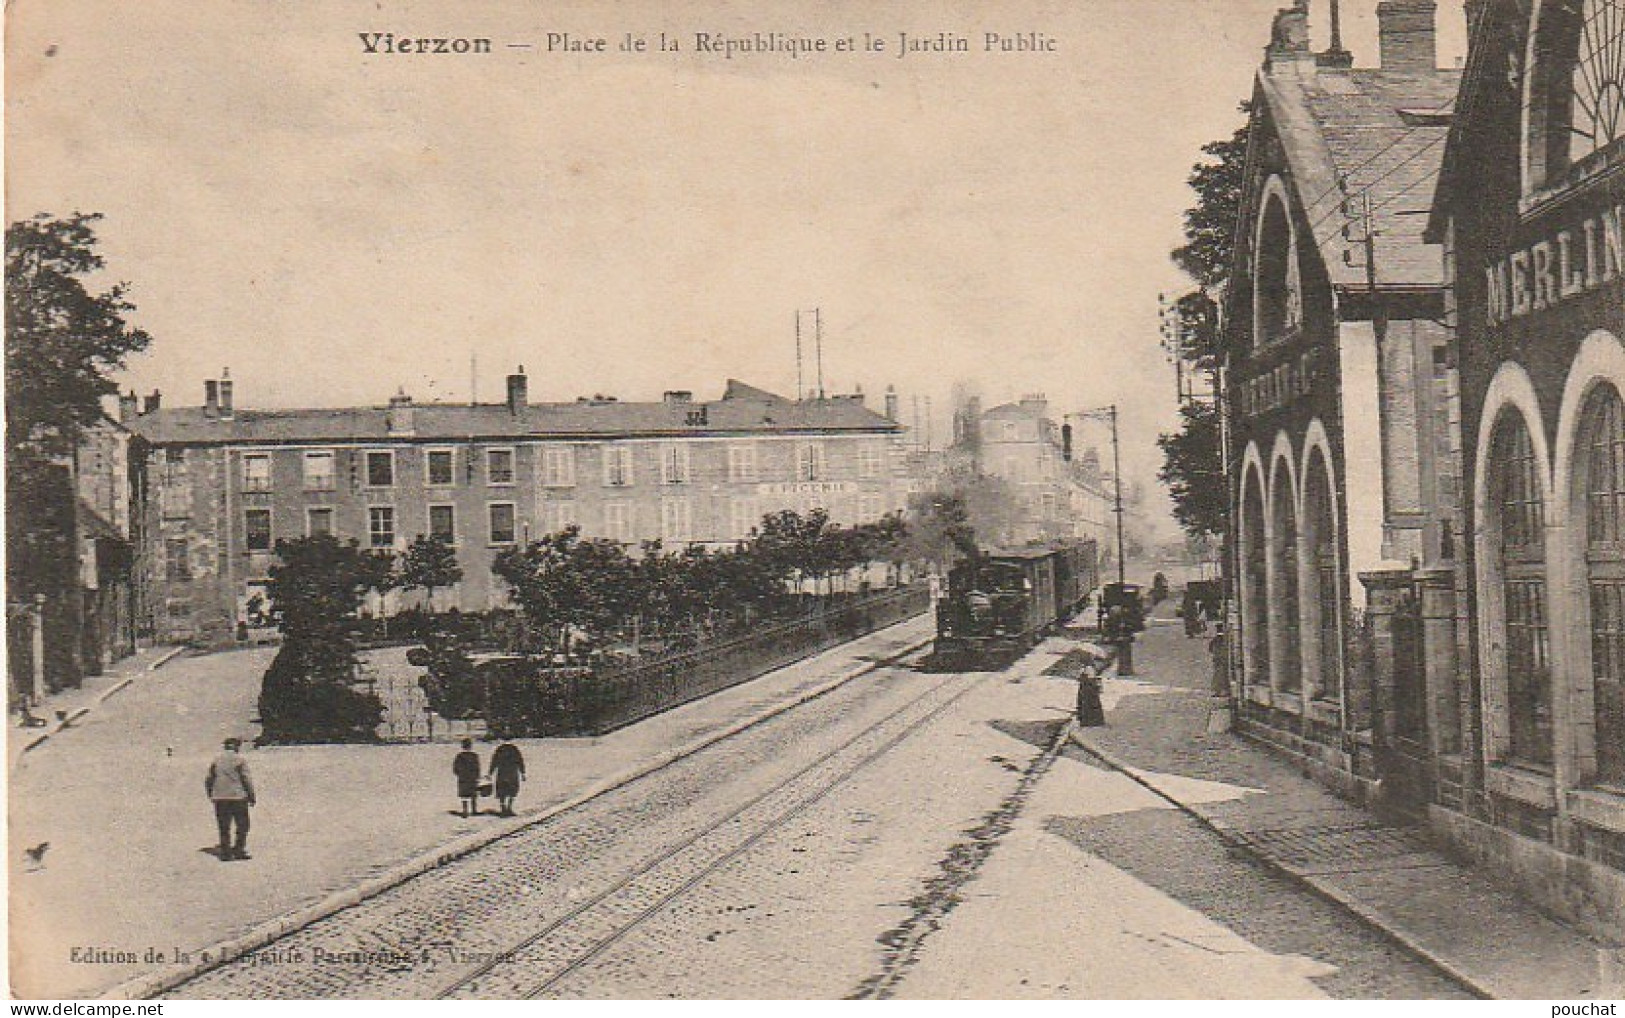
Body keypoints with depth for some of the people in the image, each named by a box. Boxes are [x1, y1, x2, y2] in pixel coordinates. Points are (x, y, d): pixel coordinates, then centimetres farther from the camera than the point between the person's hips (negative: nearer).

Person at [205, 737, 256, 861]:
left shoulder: (217, 759, 9)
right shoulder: (240, 759, -5)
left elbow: (208, 780, 13)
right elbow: (247, 779, -8)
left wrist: (211, 796, 23)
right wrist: (251, 797, -2)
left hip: (220, 799, 4)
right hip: (237, 797, -4)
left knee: (224, 828, 8)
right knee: (242, 826, 5)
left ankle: (225, 853, 6)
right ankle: (238, 850, -3)